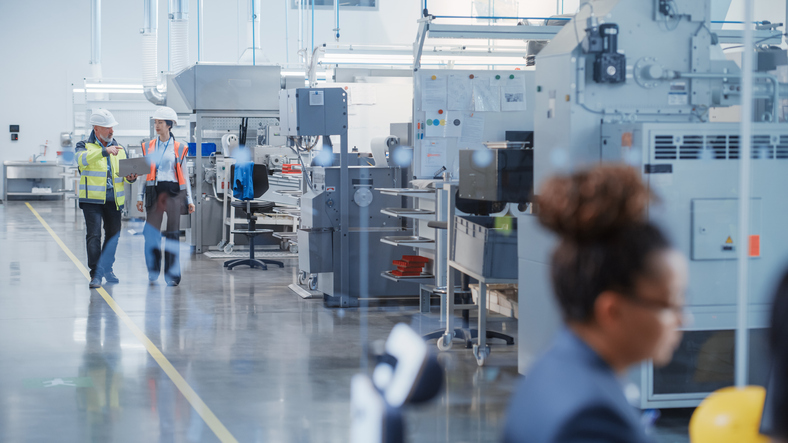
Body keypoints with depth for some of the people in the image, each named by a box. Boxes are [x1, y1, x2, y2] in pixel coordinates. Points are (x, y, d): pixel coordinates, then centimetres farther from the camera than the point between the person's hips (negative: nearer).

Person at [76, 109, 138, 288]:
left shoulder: (119, 148, 15)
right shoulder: (85, 146, 1)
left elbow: (126, 172, 21)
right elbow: (82, 159, -22)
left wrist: (130, 177, -4)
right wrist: (104, 151, -32)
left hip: (114, 199, 5)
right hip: (92, 198, -5)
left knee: (113, 234, 10)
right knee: (94, 235, -11)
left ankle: (107, 269, 27)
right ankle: (96, 273, -8)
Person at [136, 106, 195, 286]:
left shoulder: (179, 148, 6)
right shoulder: (148, 147, 12)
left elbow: (184, 175, 8)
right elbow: (144, 173, 15)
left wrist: (189, 200, 6)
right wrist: (140, 197, 9)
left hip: (174, 192, -2)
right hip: (154, 191, 2)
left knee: (173, 234, -1)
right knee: (151, 232, -8)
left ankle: (172, 274, 7)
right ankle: (153, 270, 9)